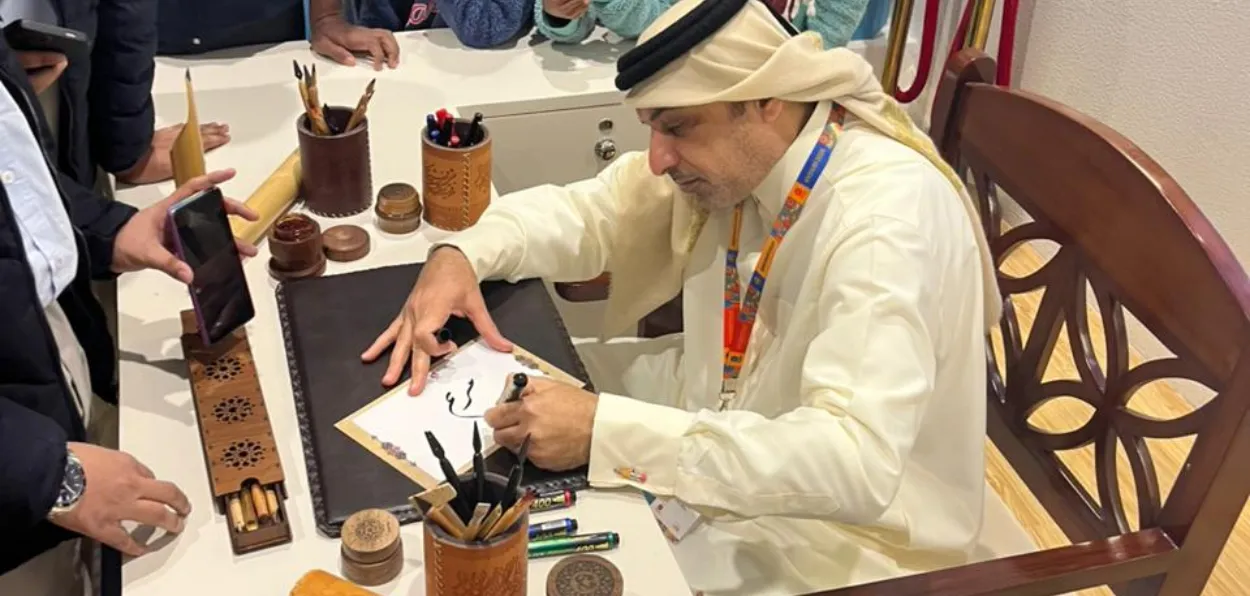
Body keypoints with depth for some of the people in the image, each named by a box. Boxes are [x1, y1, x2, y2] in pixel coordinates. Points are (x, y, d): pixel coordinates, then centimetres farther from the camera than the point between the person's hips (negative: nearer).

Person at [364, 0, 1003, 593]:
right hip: (724, 414, 7)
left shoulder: (890, 217, -32)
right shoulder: (730, 149, -10)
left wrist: (606, 431, -42)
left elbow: (856, 464, -40)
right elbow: (588, 210, 3)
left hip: (831, 523, -7)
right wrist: (459, 256, -17)